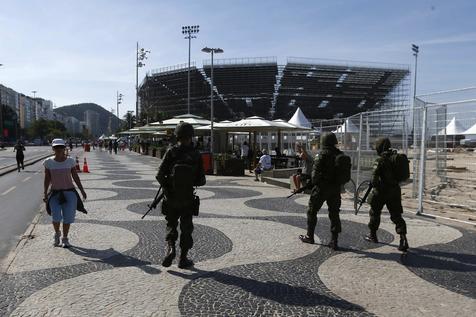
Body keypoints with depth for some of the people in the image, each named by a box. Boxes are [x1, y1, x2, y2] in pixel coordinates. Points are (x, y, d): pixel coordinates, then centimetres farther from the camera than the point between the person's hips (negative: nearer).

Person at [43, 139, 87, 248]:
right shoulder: (49, 162, 0)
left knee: (68, 216, -3)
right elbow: (47, 179, 4)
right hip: (55, 193, 0)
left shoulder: (70, 161, 0)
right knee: (56, 216, -15)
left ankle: (65, 238, 19)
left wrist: (82, 190, 3)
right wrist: (45, 194, 0)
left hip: (69, 192, 0)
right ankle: (57, 233, 17)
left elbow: (75, 177, 6)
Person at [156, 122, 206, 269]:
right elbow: (201, 181, -7)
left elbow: (160, 175, -13)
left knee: (171, 225, 18)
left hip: (171, 198, 0)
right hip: (188, 199, 0)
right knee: (186, 228, 12)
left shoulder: (171, 152, -10)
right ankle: (183, 259, 17)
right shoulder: (196, 155, -9)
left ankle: (170, 248, -1)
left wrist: (166, 188, 6)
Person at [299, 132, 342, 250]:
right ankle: (334, 241, 9)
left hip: (322, 187, -5)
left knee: (312, 211, 11)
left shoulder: (322, 154, -14)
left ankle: (310, 236, 21)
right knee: (334, 213, 9)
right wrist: (337, 182, 15)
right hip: (336, 188, 6)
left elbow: (316, 171, -14)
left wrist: (313, 181, 2)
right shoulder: (340, 154, 5)